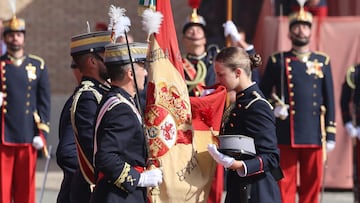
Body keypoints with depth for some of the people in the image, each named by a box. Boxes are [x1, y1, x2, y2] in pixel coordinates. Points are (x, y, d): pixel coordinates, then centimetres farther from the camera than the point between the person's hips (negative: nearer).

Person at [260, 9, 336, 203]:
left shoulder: (322, 61, 10)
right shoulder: (277, 61, 6)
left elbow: (329, 100, 10)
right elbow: (263, 93, 10)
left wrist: (330, 134, 6)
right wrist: (272, 109, -10)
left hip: (314, 134, 2)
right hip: (285, 135, -2)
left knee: (312, 184, 5)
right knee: (285, 183, -1)